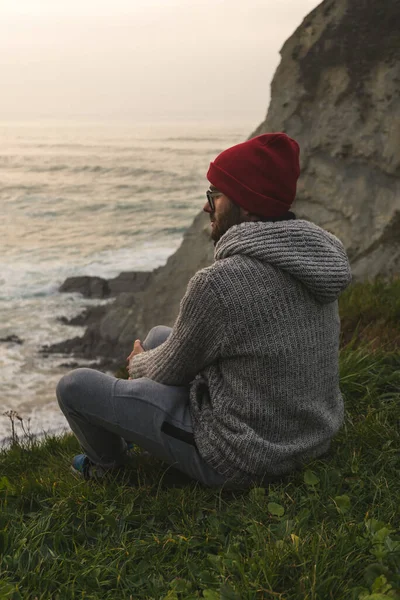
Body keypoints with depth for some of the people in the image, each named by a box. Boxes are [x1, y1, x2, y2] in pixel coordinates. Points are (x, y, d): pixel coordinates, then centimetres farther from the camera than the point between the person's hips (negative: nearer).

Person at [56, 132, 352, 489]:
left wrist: (138, 362, 13)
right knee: (158, 336, 24)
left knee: (74, 387, 1)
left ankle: (107, 463, 34)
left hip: (240, 461, -8)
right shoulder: (314, 255, -3)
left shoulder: (218, 284, -29)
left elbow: (169, 371, -11)